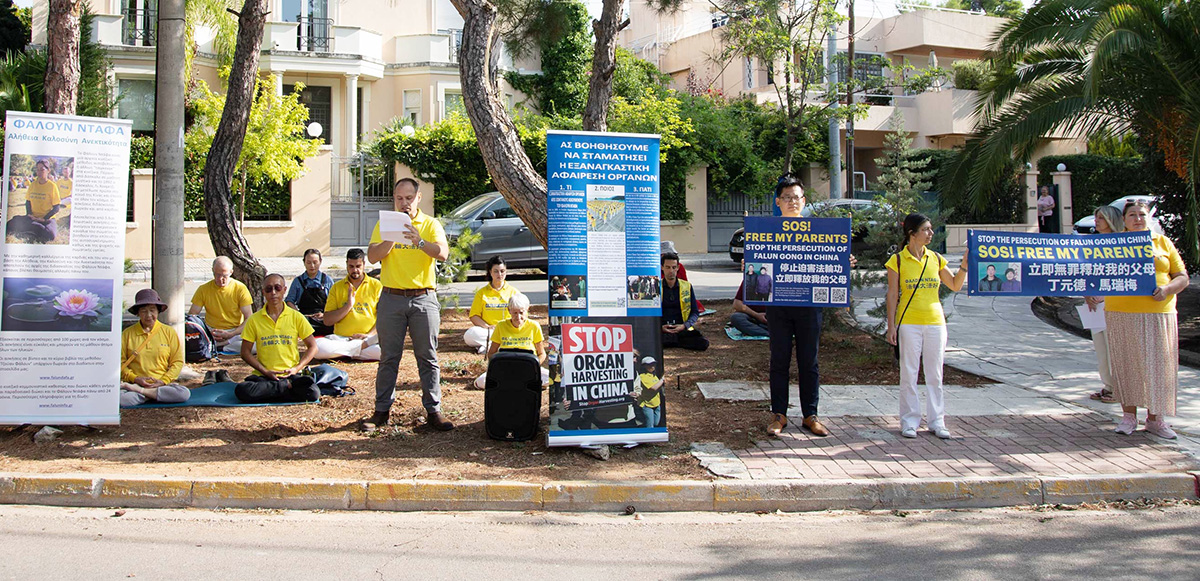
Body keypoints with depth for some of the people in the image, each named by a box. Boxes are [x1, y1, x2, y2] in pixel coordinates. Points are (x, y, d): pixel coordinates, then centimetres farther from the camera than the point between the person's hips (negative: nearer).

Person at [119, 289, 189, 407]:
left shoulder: (169, 332, 10)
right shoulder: (127, 334, 9)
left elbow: (177, 362, 6)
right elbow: (120, 362, 6)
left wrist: (163, 381, -8)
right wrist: (135, 378, -10)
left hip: (163, 384, 2)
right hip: (135, 383, -1)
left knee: (184, 393, -31)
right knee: (121, 398, -36)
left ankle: (138, 391, -17)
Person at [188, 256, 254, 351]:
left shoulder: (240, 289, -2)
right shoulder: (203, 289, 2)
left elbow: (249, 319, -5)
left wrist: (231, 334, -21)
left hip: (236, 332, 0)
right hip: (211, 331, 1)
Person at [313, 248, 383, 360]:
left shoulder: (376, 285, 9)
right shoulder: (337, 287, 13)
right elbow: (327, 320, 5)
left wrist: (370, 335, -13)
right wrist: (348, 306, -8)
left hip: (369, 339, -2)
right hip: (341, 338, 2)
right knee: (316, 346, -31)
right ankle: (362, 346, -21)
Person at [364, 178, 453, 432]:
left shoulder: (431, 224, 5)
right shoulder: (384, 224, 9)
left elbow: (443, 253, -12)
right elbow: (372, 256, -3)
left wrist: (420, 242, -28)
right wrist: (392, 238, -16)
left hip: (424, 298, -1)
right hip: (391, 298, 1)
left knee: (428, 357, 2)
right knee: (388, 358, 6)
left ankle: (433, 410, 7)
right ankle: (382, 410, 13)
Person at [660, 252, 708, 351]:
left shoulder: (687, 286, 14)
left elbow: (695, 312, 14)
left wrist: (684, 325, -6)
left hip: (682, 329, 2)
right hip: (661, 330, -2)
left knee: (703, 343, -27)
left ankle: (672, 341, -7)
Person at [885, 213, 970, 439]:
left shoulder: (936, 259, 8)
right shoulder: (898, 260, -2)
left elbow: (955, 286, 13)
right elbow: (892, 294, -2)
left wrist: (964, 265, -1)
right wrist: (891, 325, -7)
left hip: (935, 321, 3)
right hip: (909, 323, -3)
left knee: (935, 374, 7)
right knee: (909, 373, 1)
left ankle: (936, 422, 15)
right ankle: (909, 422, 10)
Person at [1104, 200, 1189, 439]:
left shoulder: (1163, 243, 12)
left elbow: (1182, 276, 9)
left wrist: (1167, 289, -10)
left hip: (1159, 313, 1)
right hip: (1122, 314, -1)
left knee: (1157, 363, 2)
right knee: (1126, 363, 2)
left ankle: (1154, 418, 12)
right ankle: (1129, 415, 12)